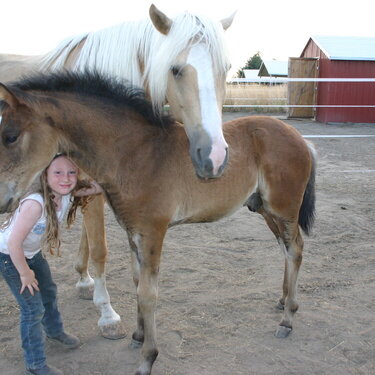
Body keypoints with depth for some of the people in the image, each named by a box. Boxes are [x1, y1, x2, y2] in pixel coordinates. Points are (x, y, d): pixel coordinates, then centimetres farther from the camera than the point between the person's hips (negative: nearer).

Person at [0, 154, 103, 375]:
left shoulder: (67, 194, -18)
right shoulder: (35, 203, -40)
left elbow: (98, 188, -10)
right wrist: (25, 273, -21)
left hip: (33, 253, 8)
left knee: (49, 292, 24)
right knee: (33, 308, -4)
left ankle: (54, 331, 53)